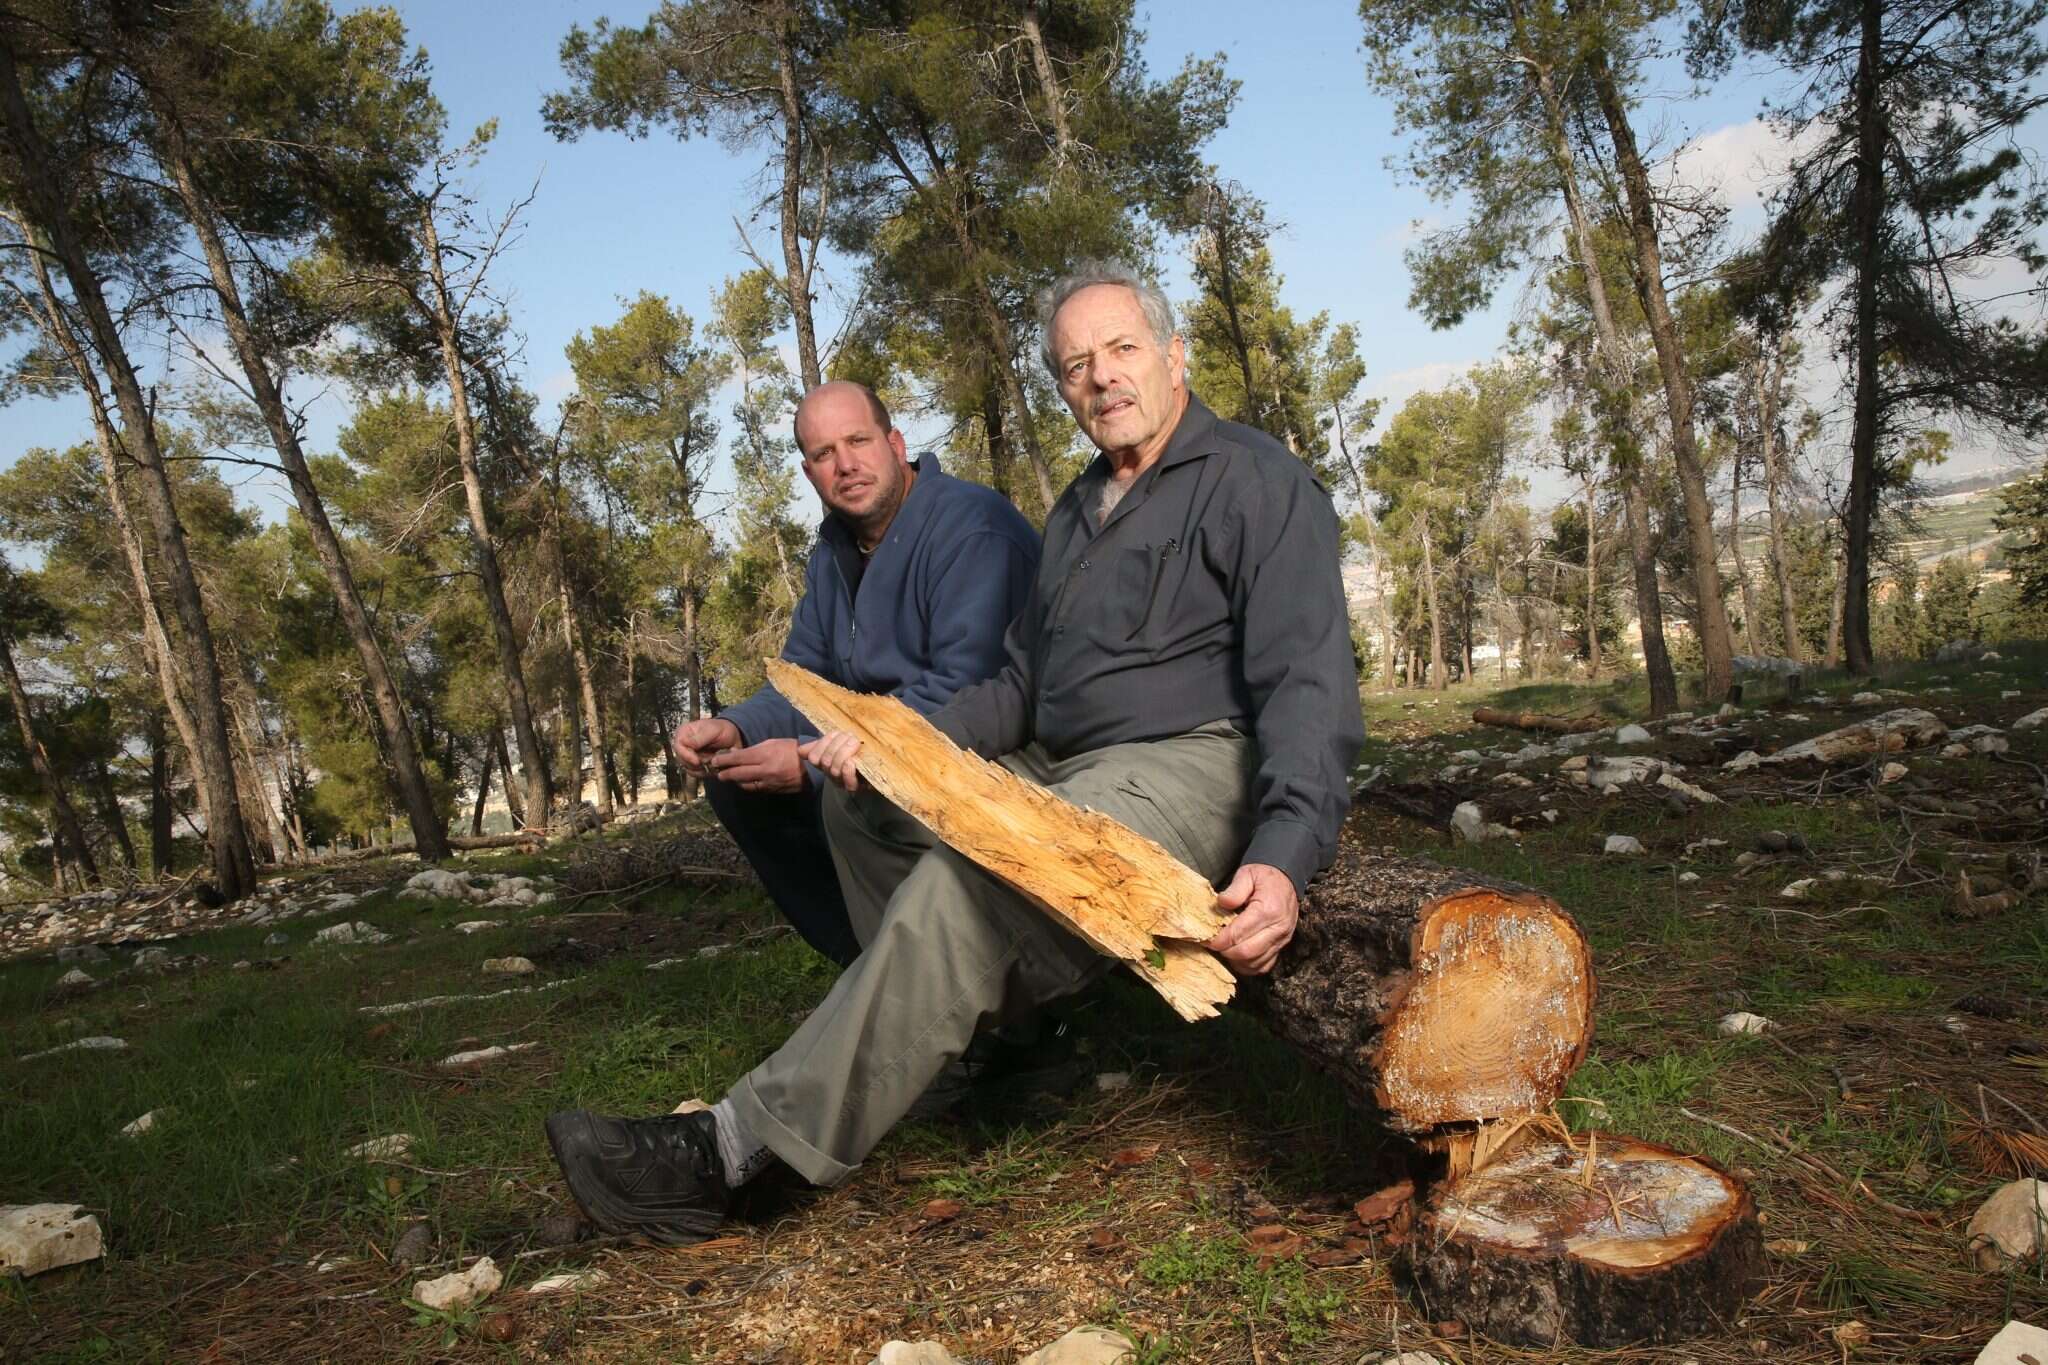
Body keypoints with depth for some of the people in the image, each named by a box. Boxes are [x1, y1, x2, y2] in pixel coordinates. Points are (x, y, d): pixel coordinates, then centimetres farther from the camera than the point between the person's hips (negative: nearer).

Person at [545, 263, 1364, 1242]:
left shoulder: (1256, 481, -5)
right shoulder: (1079, 510, 22)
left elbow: (1308, 685, -17)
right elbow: (1022, 686, 18)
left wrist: (1283, 858, -33)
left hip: (1194, 768, -9)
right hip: (1062, 769, 10)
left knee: (968, 880, -32)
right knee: (861, 799, 7)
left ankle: (745, 1147, -28)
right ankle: (988, 1019, -1)